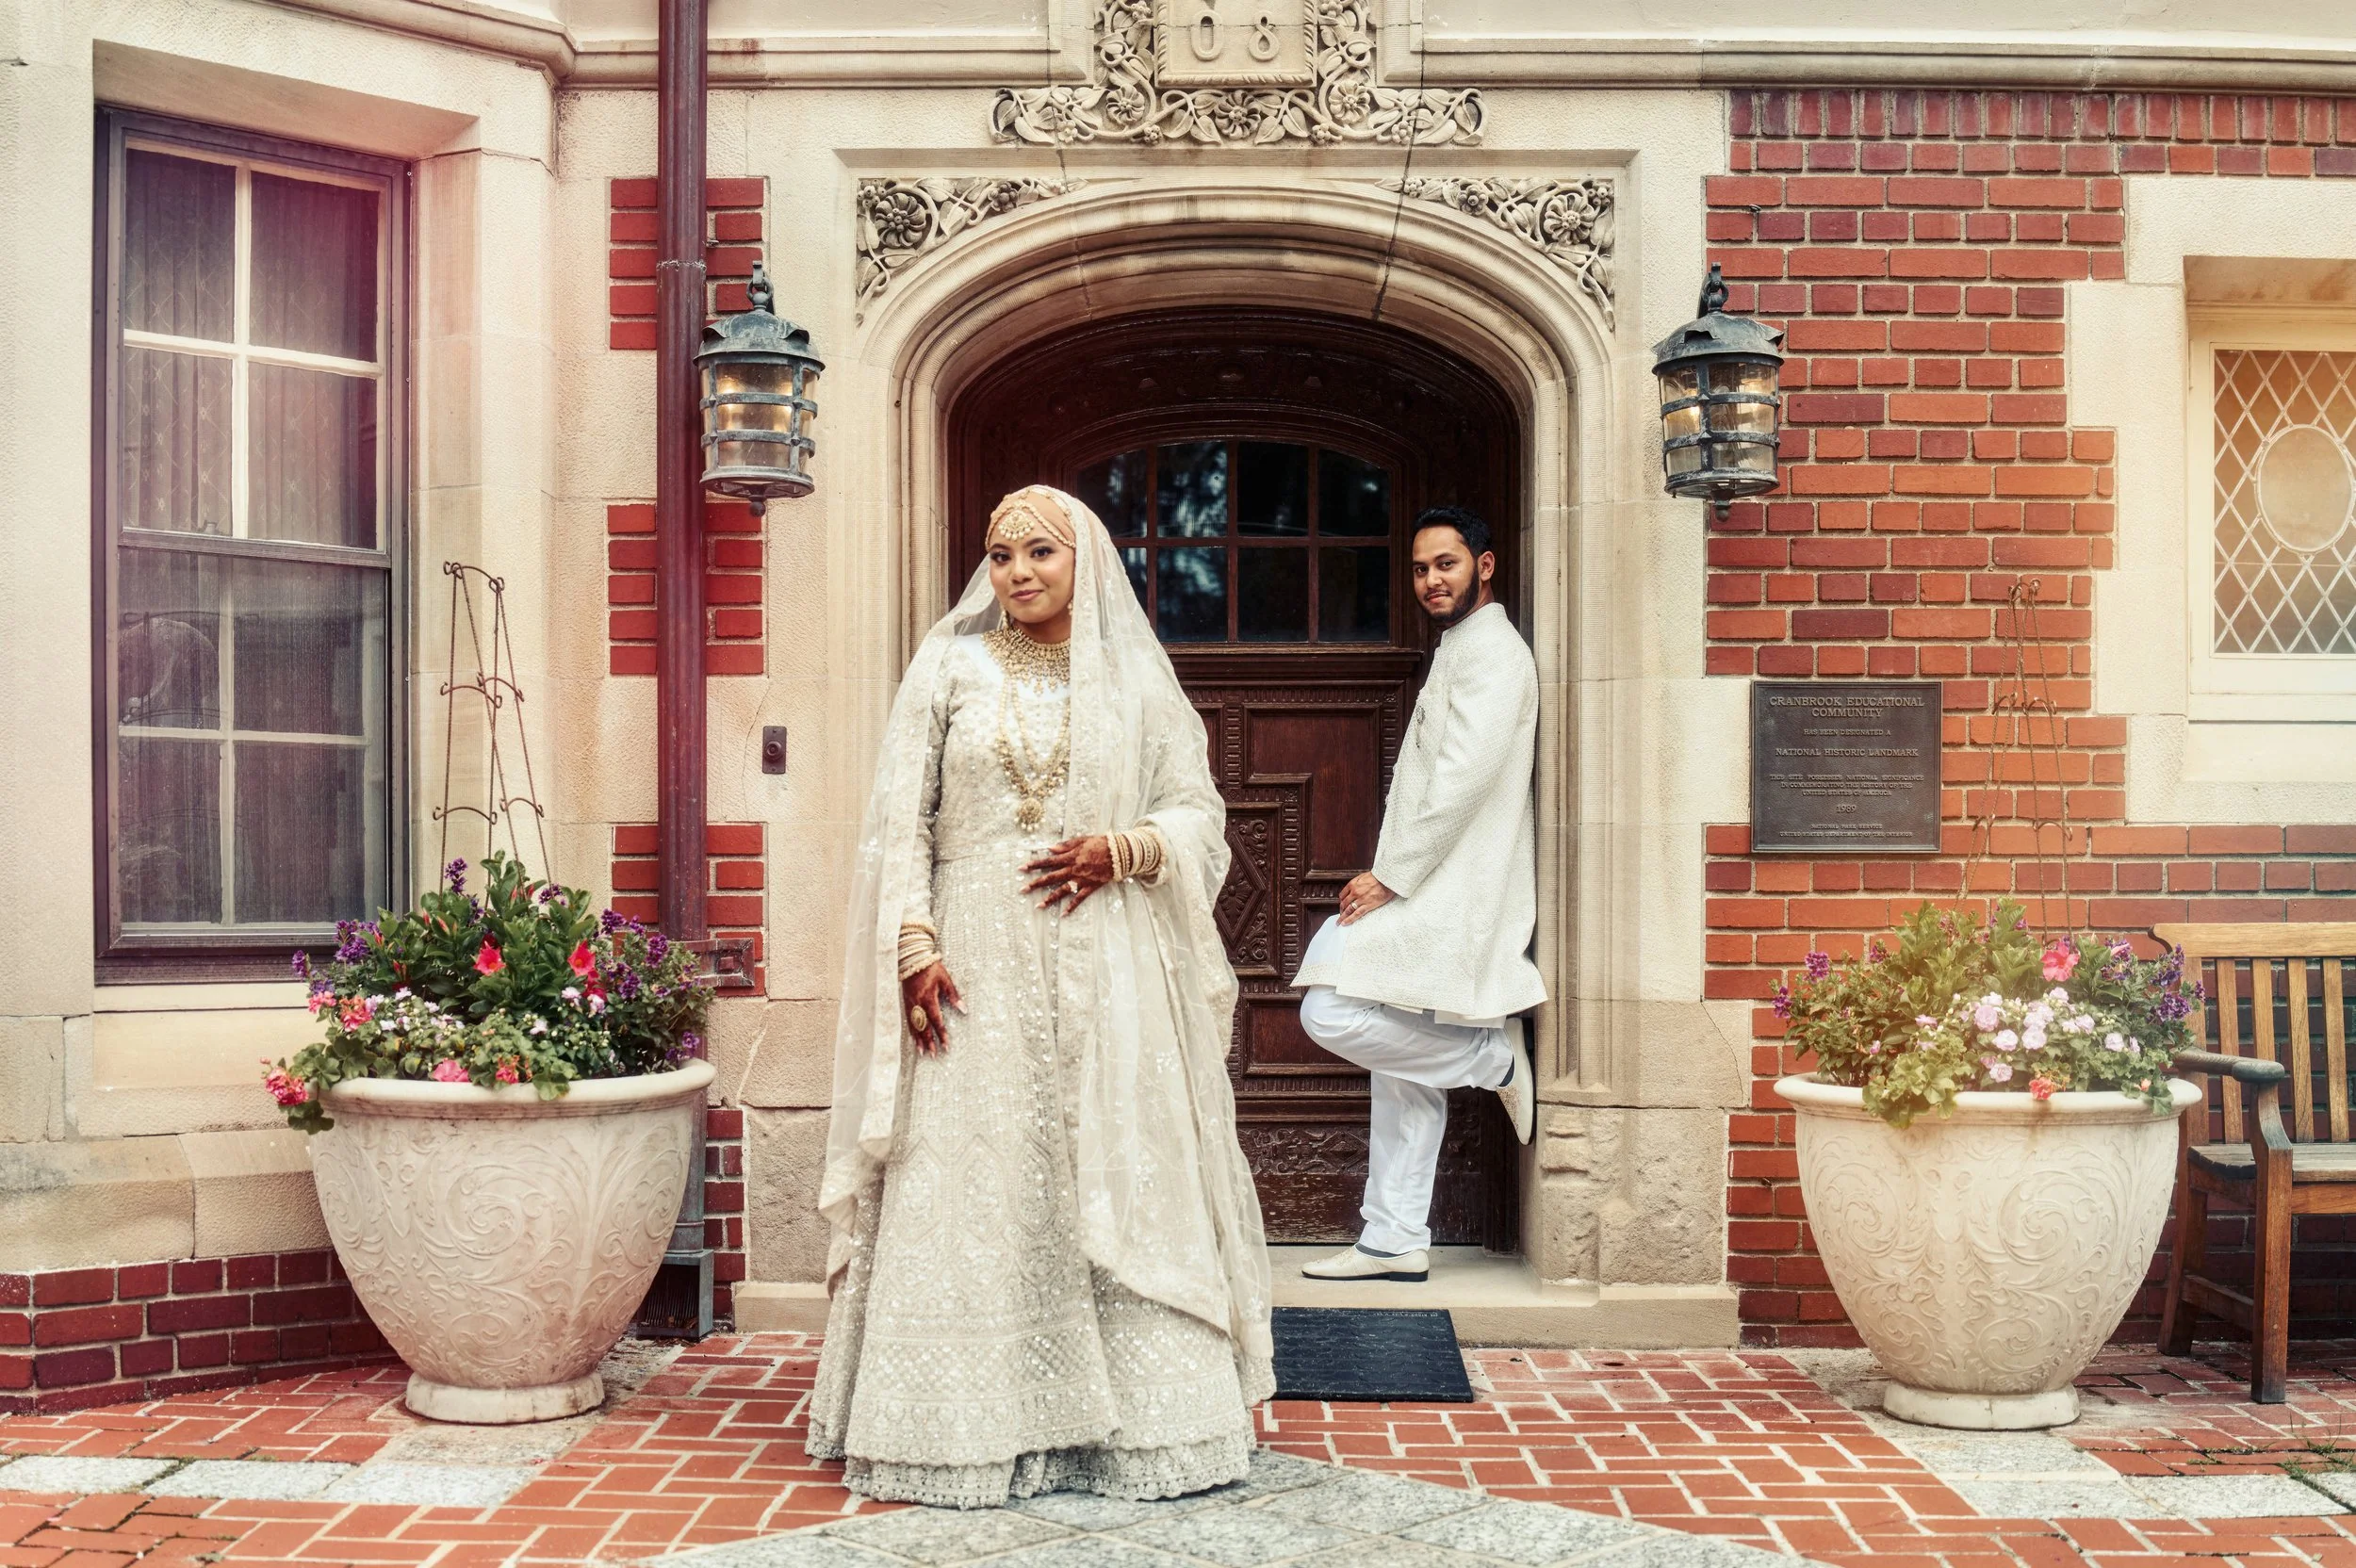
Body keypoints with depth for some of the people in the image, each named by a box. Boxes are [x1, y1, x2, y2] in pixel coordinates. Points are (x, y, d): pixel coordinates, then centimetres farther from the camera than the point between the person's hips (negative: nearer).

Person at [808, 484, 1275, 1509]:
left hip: (1108, 973, 1)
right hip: (979, 970, 0)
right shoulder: (950, 669, 8)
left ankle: (1135, 1423, 9)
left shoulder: (1135, 679, 10)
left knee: (1118, 1185, 1)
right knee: (971, 1193, -2)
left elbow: (1198, 816, 10)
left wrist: (1121, 850, -9)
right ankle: (973, 1422, 7)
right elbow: (900, 821, 3)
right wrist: (915, 947, -8)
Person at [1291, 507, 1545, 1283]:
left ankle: (1495, 1056, -2)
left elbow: (1464, 779, -20)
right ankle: (1395, 1241, 14)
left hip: (1448, 892, -10)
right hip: (1421, 890, 10)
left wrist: (1390, 878, -18)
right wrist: (1388, 877, 13)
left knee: (1332, 1013, -19)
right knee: (1402, 1064, 9)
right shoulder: (1457, 652, 22)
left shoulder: (1493, 652, -10)